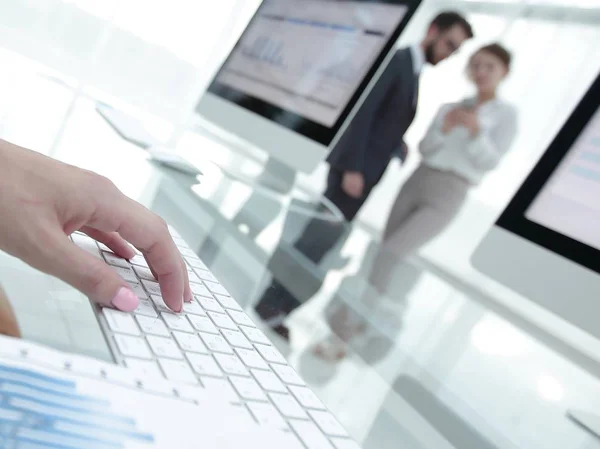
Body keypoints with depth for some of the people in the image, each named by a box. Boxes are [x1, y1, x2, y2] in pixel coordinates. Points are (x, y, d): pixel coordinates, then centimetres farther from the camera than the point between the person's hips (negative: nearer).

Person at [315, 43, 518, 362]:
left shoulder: (506, 114, 1)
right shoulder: (451, 108, 14)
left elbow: (489, 162, -6)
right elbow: (425, 149, 8)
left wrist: (475, 130, -22)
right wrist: (444, 128, -10)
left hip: (445, 198, -5)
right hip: (415, 183, 6)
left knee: (388, 255, -18)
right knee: (387, 258, 2)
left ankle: (345, 334, -15)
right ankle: (372, 331, 16)